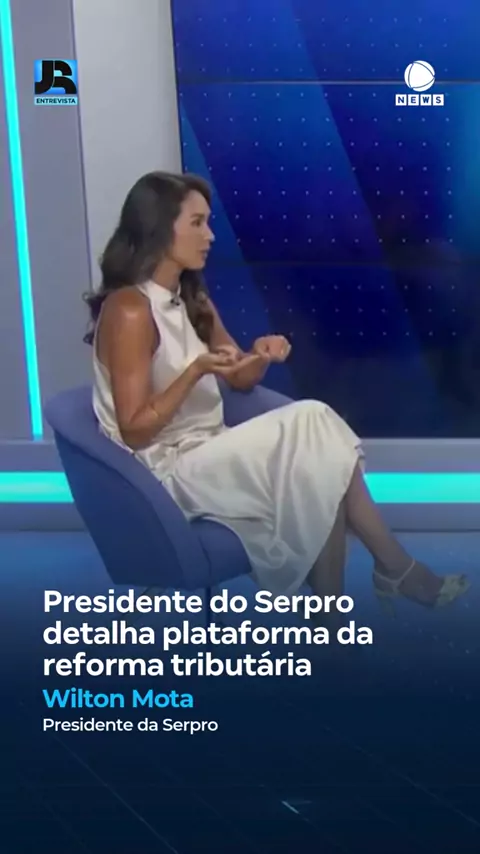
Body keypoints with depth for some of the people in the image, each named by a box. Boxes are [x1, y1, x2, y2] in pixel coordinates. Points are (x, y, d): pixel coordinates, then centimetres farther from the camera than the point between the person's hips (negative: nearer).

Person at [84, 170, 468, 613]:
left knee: (313, 423, -17)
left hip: (209, 456, 8)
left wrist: (261, 356, -7)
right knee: (311, 443, -20)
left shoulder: (192, 298, 10)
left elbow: (242, 379, 16)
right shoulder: (129, 311, -17)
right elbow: (134, 431, -18)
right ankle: (397, 569, -4)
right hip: (167, 471, -8)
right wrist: (196, 371, -28)